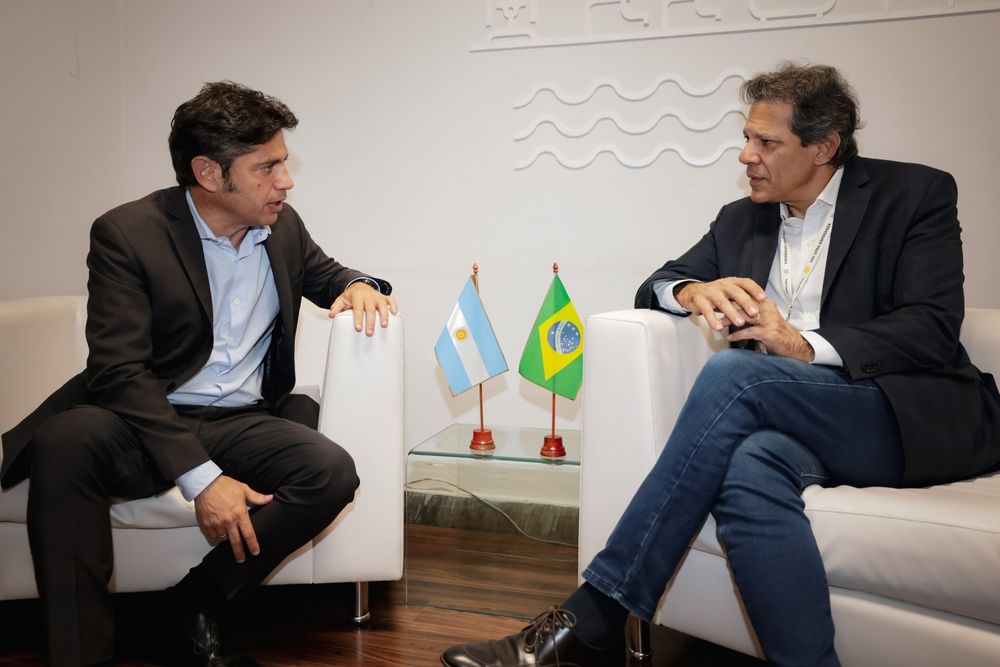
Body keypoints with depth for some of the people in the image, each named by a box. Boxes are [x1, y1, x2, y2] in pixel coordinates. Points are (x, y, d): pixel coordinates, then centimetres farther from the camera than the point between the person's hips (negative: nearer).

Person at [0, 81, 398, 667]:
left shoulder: (283, 226, 6)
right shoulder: (126, 234, -10)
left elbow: (324, 274, 27)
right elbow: (119, 371, -17)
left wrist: (357, 285, -1)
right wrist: (201, 476, -27)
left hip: (243, 422, 4)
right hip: (145, 422, -3)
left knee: (333, 472, -25)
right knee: (67, 439, -35)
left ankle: (199, 604, -8)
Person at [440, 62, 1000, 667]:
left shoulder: (916, 195, 4)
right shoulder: (741, 220, 19)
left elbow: (933, 329, -8)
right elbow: (656, 285, 15)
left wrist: (806, 345, -23)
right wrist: (692, 290, -10)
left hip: (915, 415, -4)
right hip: (792, 420, 4)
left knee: (733, 372, -31)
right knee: (751, 467, -36)